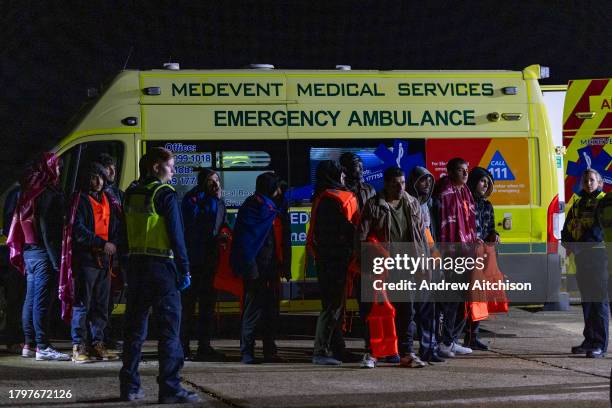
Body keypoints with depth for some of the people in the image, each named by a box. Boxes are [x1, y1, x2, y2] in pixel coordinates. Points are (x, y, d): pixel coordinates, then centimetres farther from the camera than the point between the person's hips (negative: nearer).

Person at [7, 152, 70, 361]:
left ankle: (29, 344, 16)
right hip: (43, 252, -9)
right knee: (42, 301, -8)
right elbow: (49, 232, -19)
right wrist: (57, 261, -20)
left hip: (28, 252, 9)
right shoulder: (49, 194, -14)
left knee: (31, 300, 12)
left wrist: (22, 252, 19)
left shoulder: (29, 191, 13)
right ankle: (43, 347, -9)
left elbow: (20, 225, 15)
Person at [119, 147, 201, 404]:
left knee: (134, 328, 11)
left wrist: (128, 266, 16)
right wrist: (184, 269, -9)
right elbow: (176, 235, -13)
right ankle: (170, 388, -8)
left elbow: (126, 233, 14)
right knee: (169, 329, -5)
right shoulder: (165, 194, -9)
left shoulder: (131, 194, 12)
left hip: (135, 265, 7)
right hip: (162, 266, -7)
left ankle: (130, 386, 13)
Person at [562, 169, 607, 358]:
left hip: (598, 255, -7)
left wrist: (583, 243, -20)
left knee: (599, 300, -9)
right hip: (582, 257, 7)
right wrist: (568, 243, -1)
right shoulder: (578, 203, 19)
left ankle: (600, 345, -11)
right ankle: (589, 341, 17)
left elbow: (602, 228, -14)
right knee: (586, 300, 10)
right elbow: (568, 227, 19)